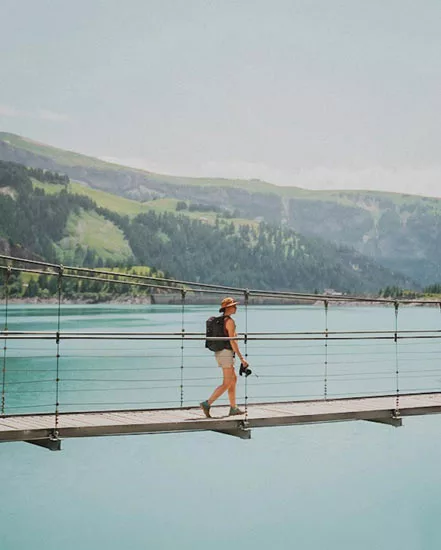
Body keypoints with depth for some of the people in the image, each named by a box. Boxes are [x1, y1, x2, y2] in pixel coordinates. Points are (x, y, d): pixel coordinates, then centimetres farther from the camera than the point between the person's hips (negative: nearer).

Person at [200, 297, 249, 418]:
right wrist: (241, 358, -17)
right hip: (226, 353, -9)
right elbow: (232, 341, -19)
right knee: (227, 384, -5)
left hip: (219, 353, 9)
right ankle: (207, 403, -11)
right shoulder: (230, 321, -15)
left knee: (233, 379, 16)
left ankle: (233, 408, 17)